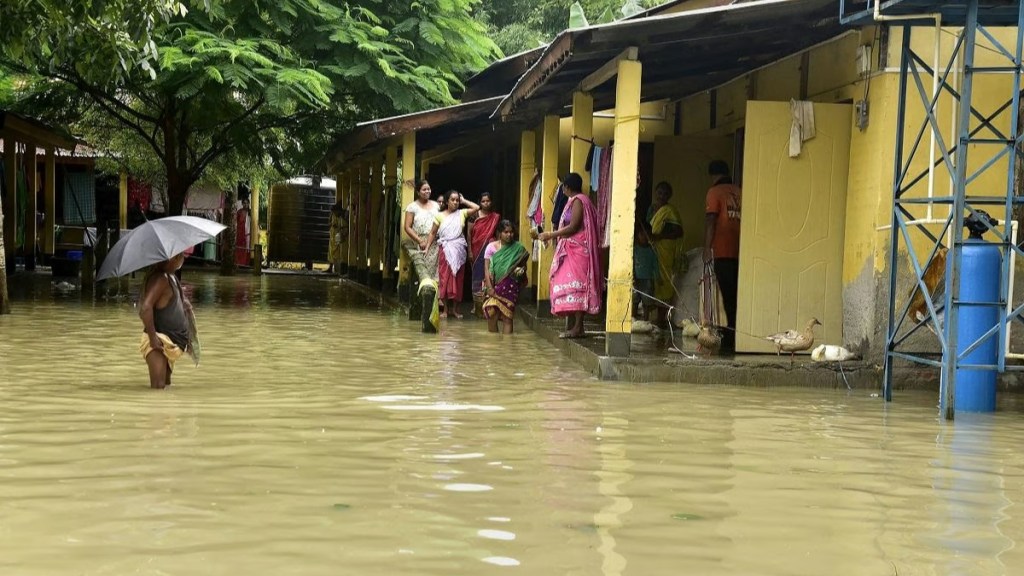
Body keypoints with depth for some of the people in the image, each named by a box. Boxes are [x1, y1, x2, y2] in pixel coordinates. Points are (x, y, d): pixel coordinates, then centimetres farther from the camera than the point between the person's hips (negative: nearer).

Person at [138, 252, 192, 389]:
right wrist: (153, 337, -27)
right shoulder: (160, 278, -19)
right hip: (159, 342, -10)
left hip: (171, 342, 10)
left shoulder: (171, 277, 11)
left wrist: (183, 303, 6)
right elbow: (145, 309, -28)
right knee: (158, 387, -13)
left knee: (166, 385, 17)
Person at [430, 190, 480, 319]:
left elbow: (477, 208, -7)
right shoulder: (440, 216, 2)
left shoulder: (462, 213, 5)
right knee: (445, 278, -1)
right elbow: (433, 233, 5)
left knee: (457, 279, 5)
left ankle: (455, 309, 12)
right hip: (445, 250, -1)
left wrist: (464, 201, 2)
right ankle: (446, 309, 6)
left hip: (459, 251, 1)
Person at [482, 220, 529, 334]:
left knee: (507, 315, -6)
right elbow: (487, 268, -3)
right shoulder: (491, 247, 1)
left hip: (510, 287, 0)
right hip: (494, 285, 0)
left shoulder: (518, 248, 3)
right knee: (491, 312, -10)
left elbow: (523, 265, 12)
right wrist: (489, 287, -13)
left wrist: (521, 270, -13)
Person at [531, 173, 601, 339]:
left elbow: (573, 227, -17)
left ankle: (578, 327, -16)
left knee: (575, 285, -13)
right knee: (570, 284, 8)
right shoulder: (575, 201, 19)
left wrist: (550, 235, -11)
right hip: (571, 249, 10)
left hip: (577, 250, -10)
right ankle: (570, 325, 8)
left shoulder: (578, 201, -9)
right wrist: (550, 235, 20)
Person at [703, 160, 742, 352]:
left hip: (723, 253, -5)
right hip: (741, 252, 5)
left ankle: (731, 339, -7)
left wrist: (707, 248, -7)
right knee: (737, 295, 7)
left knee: (728, 296, -5)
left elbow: (710, 220, -8)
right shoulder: (739, 192, 15)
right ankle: (734, 336, 6)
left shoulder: (715, 192, 0)